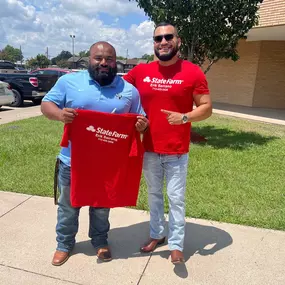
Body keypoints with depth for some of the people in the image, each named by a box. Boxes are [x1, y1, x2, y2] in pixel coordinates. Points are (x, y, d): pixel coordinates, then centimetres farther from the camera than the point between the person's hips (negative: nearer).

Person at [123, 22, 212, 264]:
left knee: (176, 199, 6)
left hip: (177, 152, -3)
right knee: (154, 195, 18)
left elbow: (206, 108, -6)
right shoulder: (140, 71, 0)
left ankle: (176, 245, 24)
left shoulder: (193, 72, -7)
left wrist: (184, 117, -23)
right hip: (149, 149, 3)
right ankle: (157, 234, 38)